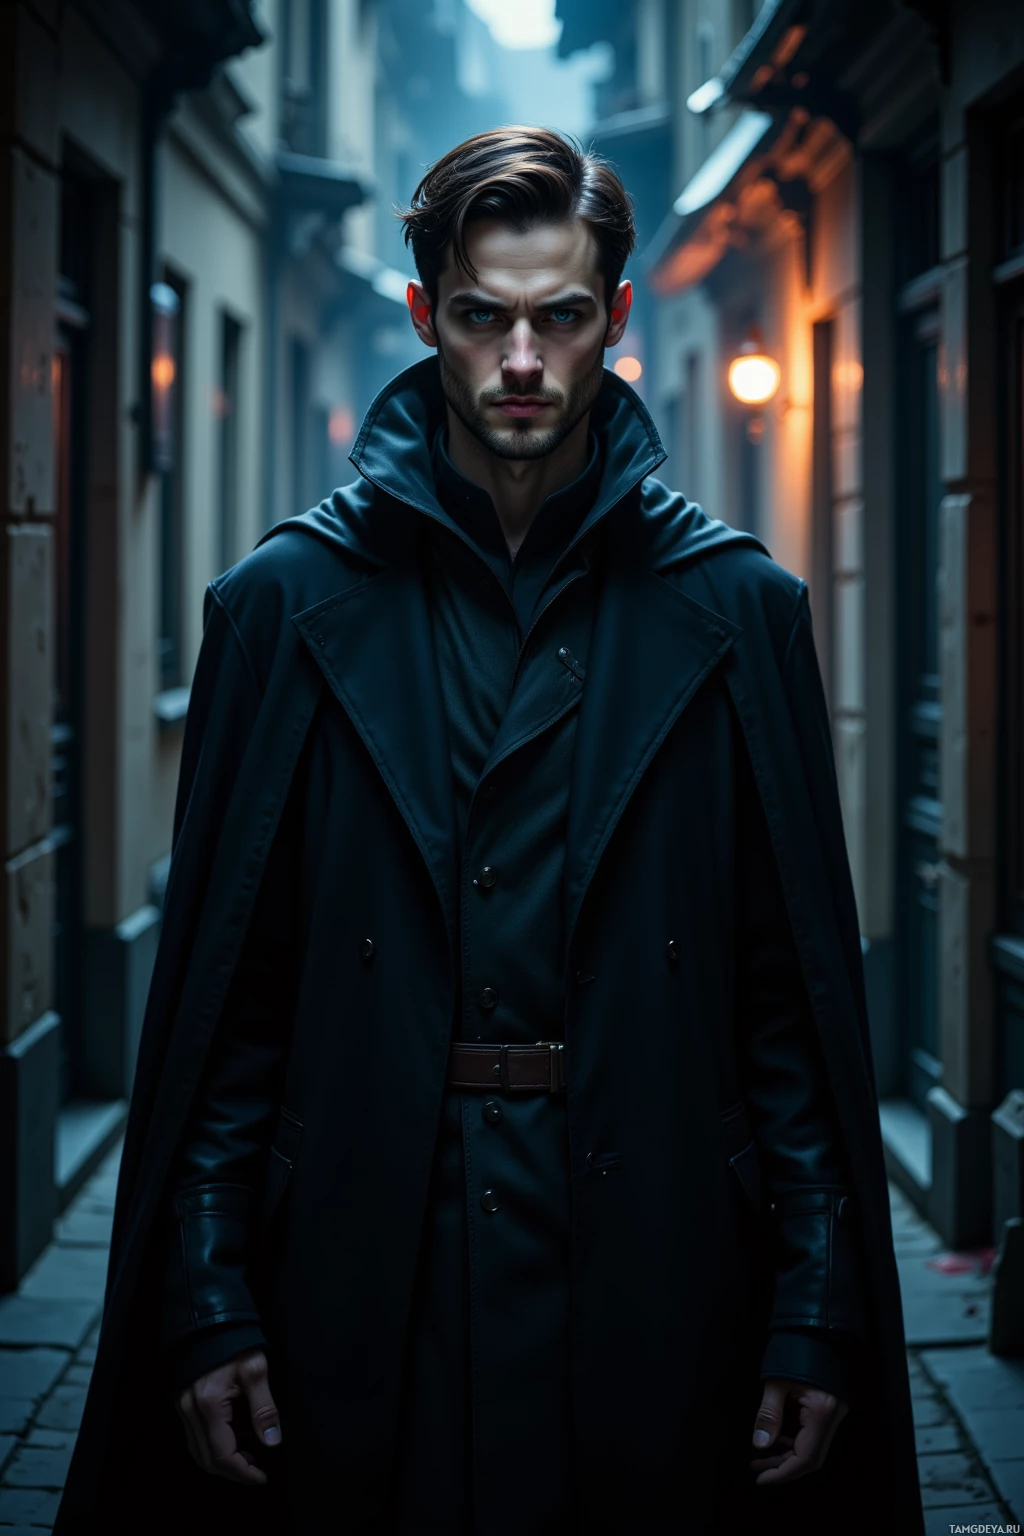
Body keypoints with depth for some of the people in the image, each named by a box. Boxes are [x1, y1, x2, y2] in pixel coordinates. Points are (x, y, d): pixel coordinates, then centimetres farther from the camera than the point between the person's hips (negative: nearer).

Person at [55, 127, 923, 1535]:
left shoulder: (735, 607, 4)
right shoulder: (289, 604, 3)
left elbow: (802, 987, 3)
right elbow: (219, 986, 3)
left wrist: (818, 1310, -1)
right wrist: (206, 1299, -2)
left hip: (651, 1253, 1)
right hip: (364, 1271, 0)